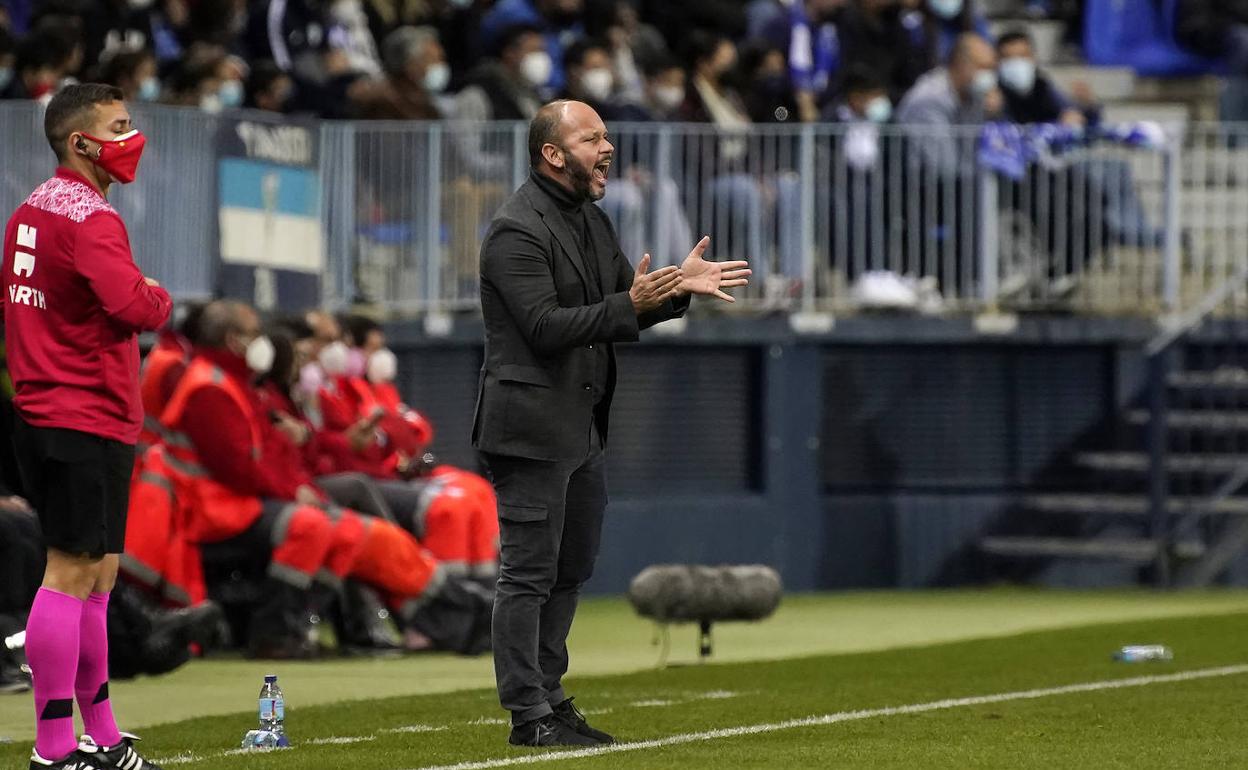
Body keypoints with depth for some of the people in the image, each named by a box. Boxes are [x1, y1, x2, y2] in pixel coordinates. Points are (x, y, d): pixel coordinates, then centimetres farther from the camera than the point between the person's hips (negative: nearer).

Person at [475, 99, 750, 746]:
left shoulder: (591, 220, 14)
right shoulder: (517, 231, -15)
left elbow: (623, 309, 17)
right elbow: (545, 326, -23)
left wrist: (678, 287, -1)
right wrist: (630, 305, -29)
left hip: (582, 426, 10)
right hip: (531, 428, -10)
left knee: (570, 571, 14)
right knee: (529, 573, -5)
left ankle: (549, 699, 21)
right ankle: (528, 715, -1)